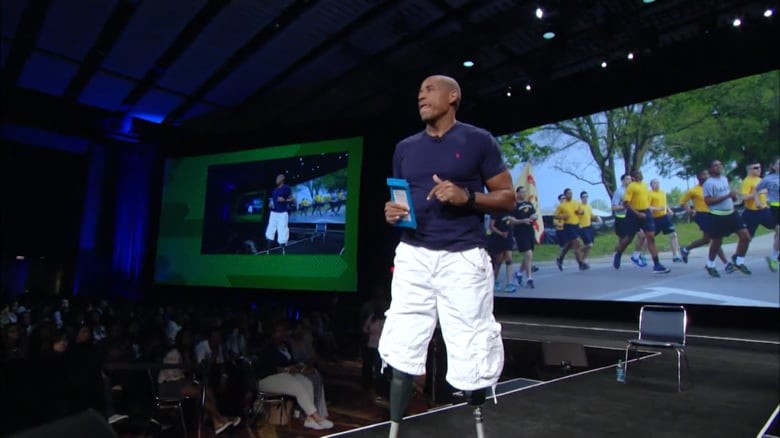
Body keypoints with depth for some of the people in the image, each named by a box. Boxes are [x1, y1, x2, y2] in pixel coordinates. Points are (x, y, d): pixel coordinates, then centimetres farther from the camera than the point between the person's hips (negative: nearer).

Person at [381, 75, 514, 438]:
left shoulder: (479, 141, 2)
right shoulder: (405, 148, 15)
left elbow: (508, 198, 1)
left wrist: (466, 197, -16)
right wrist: (391, 213, -3)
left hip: (462, 258, -3)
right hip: (413, 255, 4)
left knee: (471, 355, 1)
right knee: (401, 351, 3)